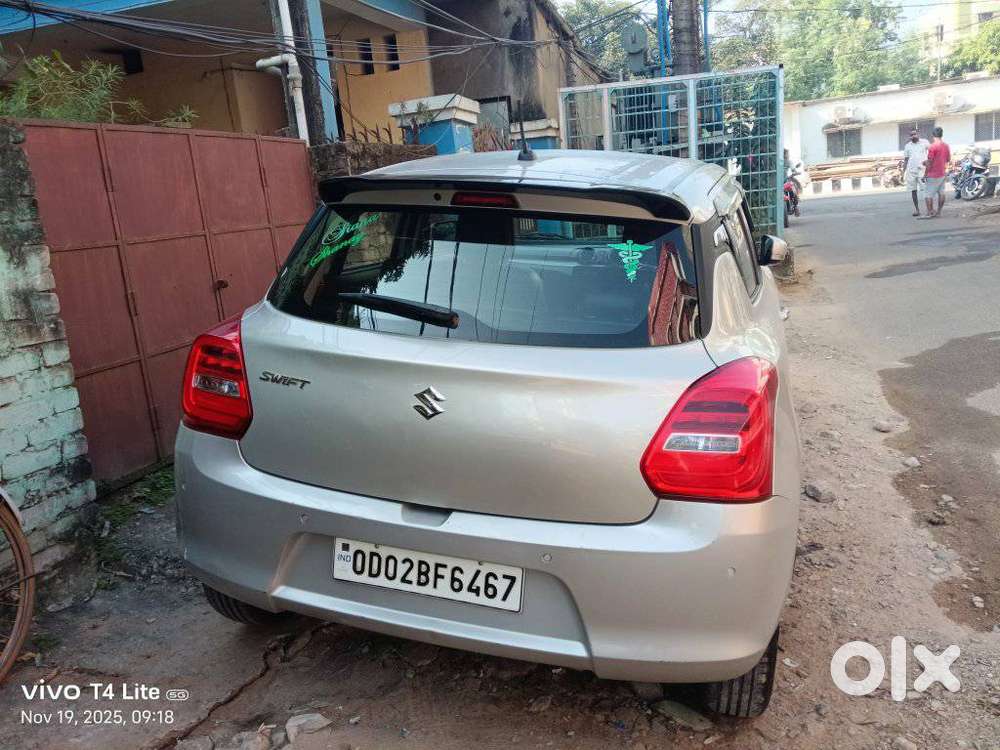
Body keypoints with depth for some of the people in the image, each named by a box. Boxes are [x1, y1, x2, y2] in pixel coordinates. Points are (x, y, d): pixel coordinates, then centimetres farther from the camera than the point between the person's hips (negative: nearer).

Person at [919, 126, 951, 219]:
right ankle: (939, 212, 15)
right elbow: (948, 159, 15)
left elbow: (929, 162, -17)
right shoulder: (946, 146, 6)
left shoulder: (933, 146, -17)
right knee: (941, 192, 11)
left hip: (933, 175, -8)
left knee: (928, 194, -2)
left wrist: (925, 175, -11)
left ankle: (930, 213, -3)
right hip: (942, 173, 8)